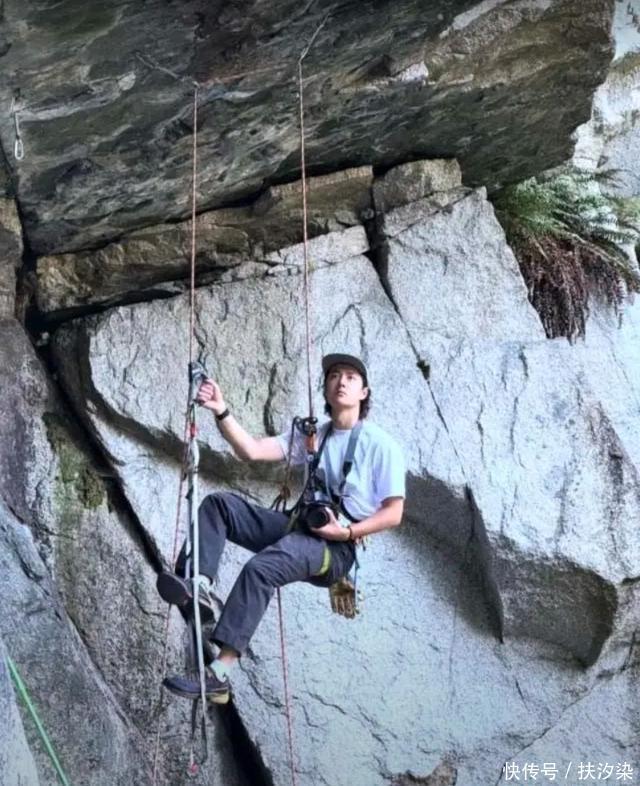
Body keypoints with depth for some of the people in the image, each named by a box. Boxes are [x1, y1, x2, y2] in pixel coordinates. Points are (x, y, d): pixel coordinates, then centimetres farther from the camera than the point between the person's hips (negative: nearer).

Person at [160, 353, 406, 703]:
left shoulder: (380, 444, 0)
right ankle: (199, 587, -29)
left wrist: (346, 532, -16)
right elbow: (251, 451, 3)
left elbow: (393, 514, -4)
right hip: (297, 527, 7)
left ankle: (218, 675, -33)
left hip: (336, 547, -7)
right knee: (218, 504, -7)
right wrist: (221, 411, -10)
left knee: (259, 568, -33)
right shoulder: (311, 435, 16)